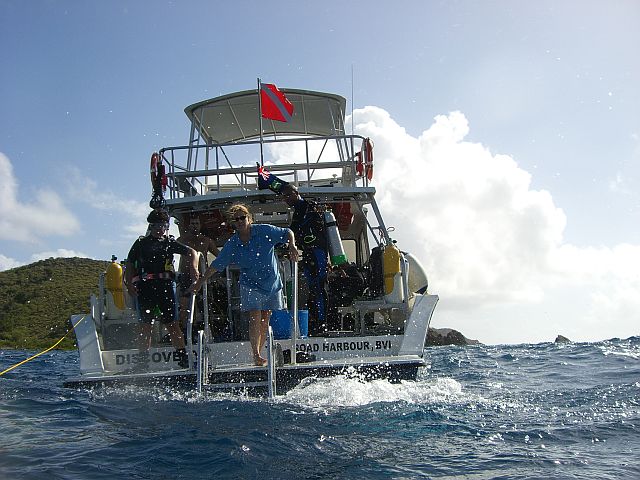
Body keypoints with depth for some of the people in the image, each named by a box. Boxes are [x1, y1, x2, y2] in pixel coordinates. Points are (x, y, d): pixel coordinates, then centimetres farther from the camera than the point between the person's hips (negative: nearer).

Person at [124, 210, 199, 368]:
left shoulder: (170, 242, 17)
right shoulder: (141, 243, 18)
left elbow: (192, 252, 10)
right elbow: (130, 264, 14)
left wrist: (193, 266, -11)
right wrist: (129, 283, -1)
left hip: (165, 284, -1)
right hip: (144, 286, 1)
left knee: (172, 323, -3)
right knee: (145, 324, 1)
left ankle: (183, 357, -1)